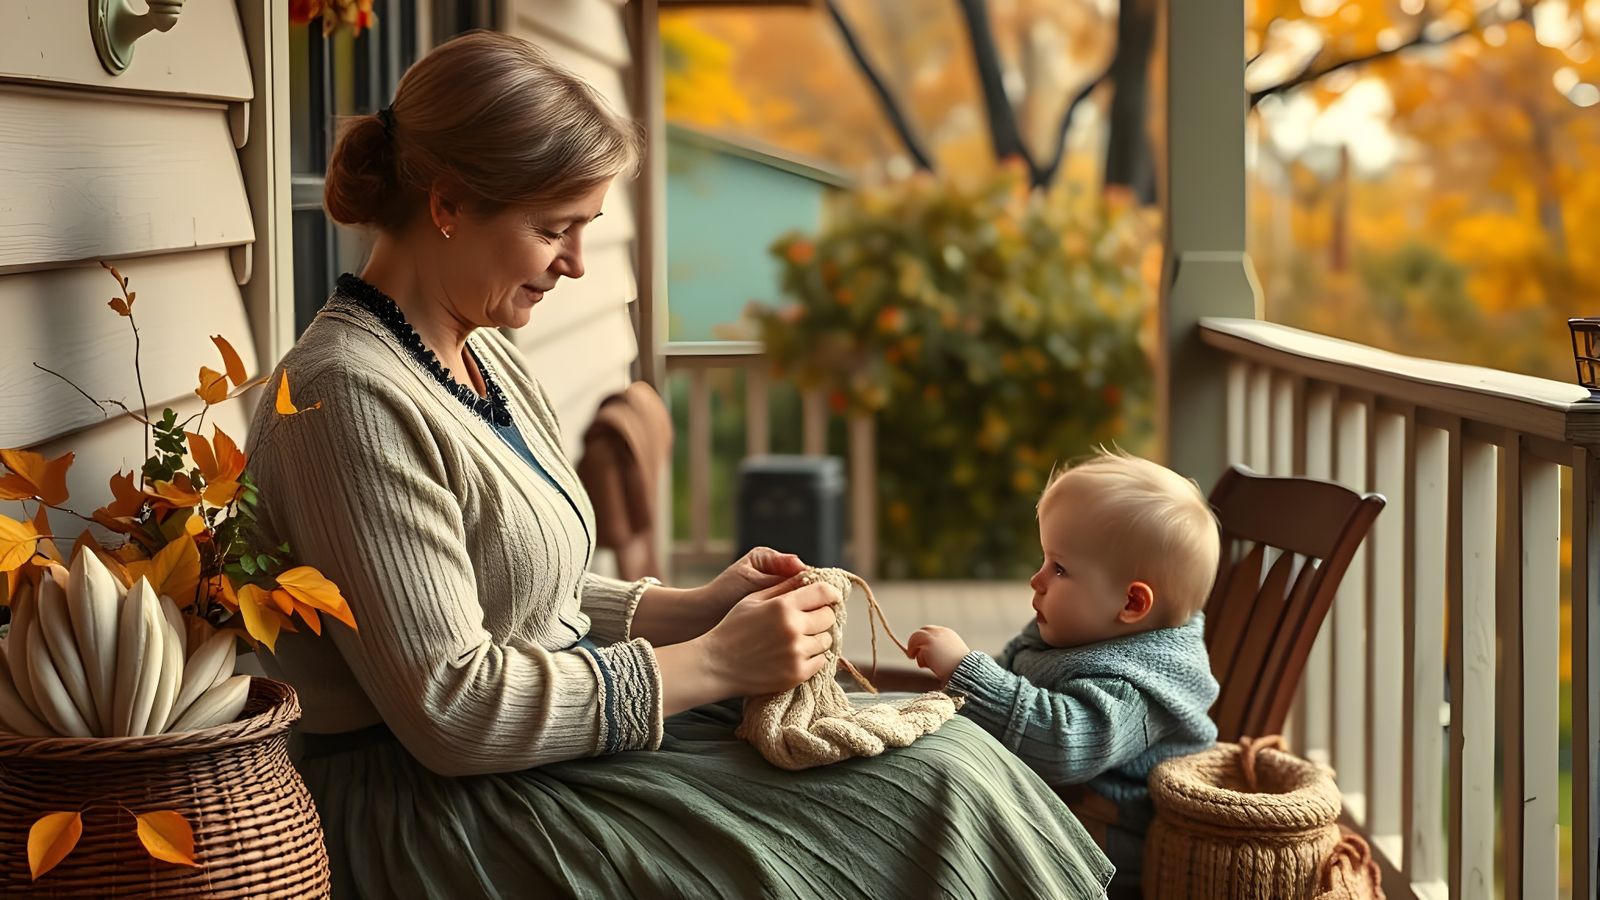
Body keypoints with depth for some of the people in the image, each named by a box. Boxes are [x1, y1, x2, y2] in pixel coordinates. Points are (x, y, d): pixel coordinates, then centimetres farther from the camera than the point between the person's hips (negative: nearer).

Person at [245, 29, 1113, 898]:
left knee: (952, 766, -4)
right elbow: (453, 709, -21)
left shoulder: (483, 356, 13)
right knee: (939, 799, -15)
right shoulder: (352, 396, -19)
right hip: (442, 804, -9)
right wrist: (713, 662, -17)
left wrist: (693, 607, 4)